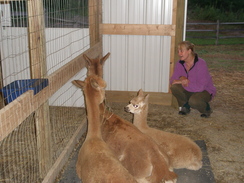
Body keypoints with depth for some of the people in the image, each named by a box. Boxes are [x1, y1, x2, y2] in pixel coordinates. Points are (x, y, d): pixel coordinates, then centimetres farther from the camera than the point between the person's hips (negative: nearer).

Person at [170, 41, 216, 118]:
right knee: (174, 87, -22)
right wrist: (181, 79, -29)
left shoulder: (201, 63, -25)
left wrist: (182, 82, -29)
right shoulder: (180, 64, -7)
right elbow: (172, 80, -7)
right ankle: (185, 107, 4)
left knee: (193, 101, -37)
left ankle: (206, 109, 0)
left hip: (205, 91, -5)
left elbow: (201, 87, -31)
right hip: (189, 90, 5)